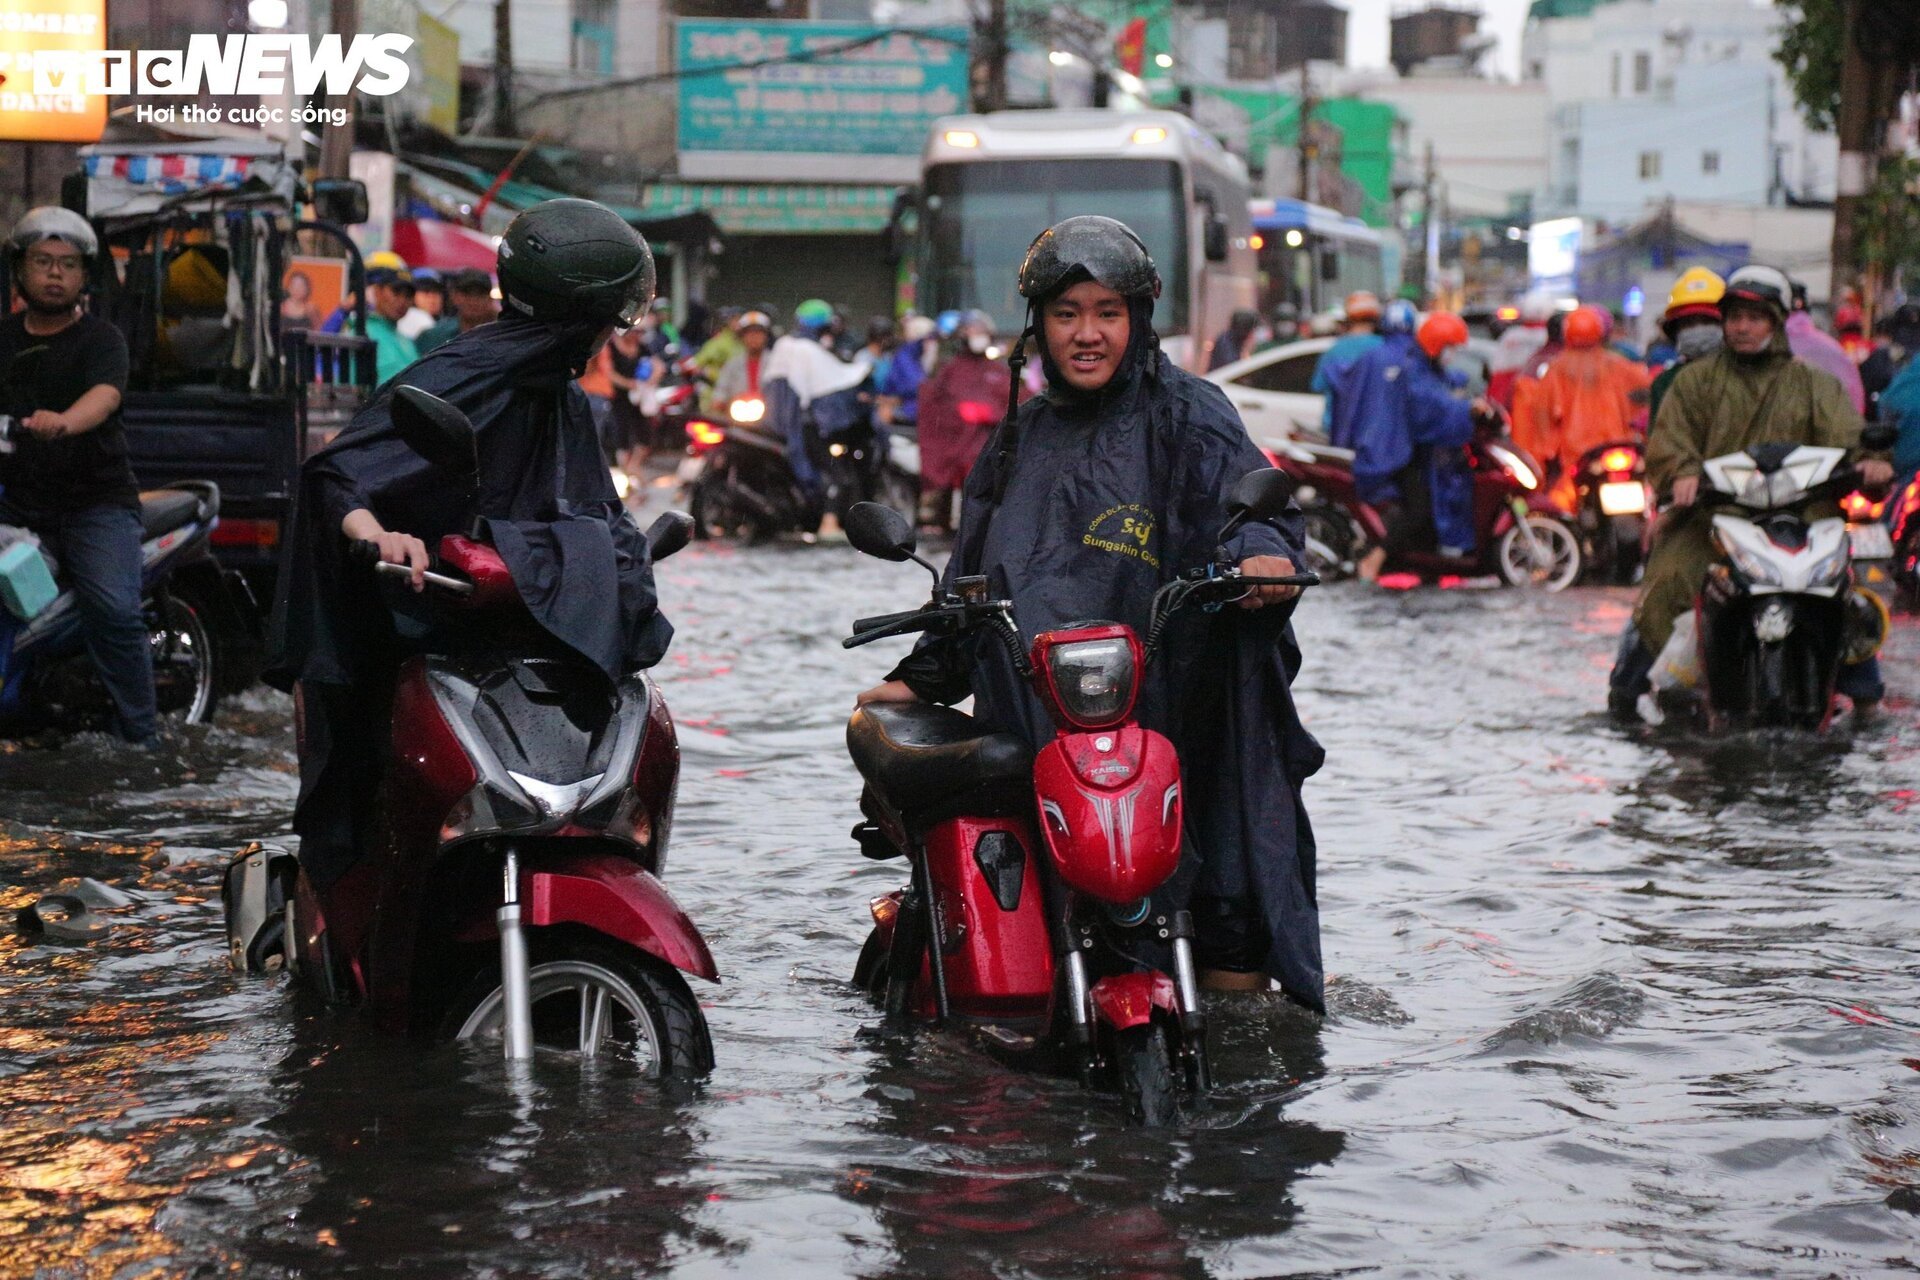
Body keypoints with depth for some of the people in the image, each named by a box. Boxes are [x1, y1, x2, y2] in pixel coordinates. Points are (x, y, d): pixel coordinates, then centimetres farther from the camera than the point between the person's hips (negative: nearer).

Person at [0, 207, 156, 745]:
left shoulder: (100, 338, -1)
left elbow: (104, 396, -22)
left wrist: (64, 422, -43)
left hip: (96, 502, -4)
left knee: (115, 611, -21)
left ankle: (142, 738, -14)